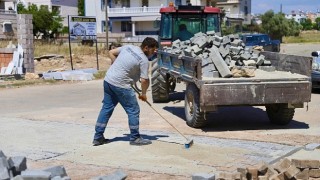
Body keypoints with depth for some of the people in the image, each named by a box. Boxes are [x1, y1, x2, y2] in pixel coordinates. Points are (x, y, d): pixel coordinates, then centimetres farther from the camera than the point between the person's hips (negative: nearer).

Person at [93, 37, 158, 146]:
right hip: (120, 85, -8)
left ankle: (98, 137, 19)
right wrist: (143, 94, 2)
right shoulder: (144, 60, -11)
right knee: (133, 110, 4)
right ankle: (135, 138, 11)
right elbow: (144, 80, -13)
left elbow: (111, 52, 18)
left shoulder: (128, 47, 9)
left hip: (108, 79, 8)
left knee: (106, 108, 14)